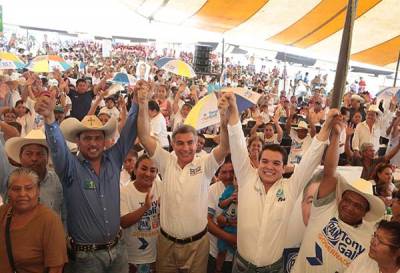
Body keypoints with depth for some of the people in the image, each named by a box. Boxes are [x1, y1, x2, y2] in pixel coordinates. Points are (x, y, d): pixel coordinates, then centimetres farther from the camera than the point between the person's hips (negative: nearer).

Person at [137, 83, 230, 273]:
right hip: (167, 241, 2)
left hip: (197, 242, -1)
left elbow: (225, 146, -24)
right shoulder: (166, 162, -5)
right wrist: (143, 106, -22)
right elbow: (144, 137, -12)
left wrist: (224, 115, -39)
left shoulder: (205, 165, -9)